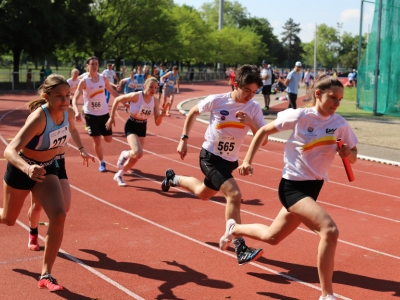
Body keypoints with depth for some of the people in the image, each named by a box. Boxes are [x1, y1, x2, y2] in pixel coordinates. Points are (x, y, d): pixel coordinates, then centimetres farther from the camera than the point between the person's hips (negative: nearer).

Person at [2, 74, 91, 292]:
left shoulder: (67, 113, -15)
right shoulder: (38, 118, -34)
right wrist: (27, 169, -62)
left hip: (47, 169, 4)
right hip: (21, 170, -4)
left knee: (58, 216, -17)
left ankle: (45, 275, -7)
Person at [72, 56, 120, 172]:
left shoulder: (103, 79, -1)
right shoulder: (84, 81, -13)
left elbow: (112, 92, 15)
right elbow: (75, 98, -18)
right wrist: (77, 112, -35)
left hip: (104, 113, 4)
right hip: (91, 114, -3)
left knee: (108, 139, 6)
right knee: (97, 141, -2)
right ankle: (102, 163, 17)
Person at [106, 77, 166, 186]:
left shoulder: (155, 101, -7)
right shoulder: (136, 96, -22)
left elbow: (157, 123, -4)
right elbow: (117, 100, -11)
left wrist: (161, 115, -25)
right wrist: (112, 117, -10)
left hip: (142, 128, 6)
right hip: (131, 126, -6)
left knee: (135, 156, 11)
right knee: (138, 153, -27)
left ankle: (119, 175, 33)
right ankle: (125, 155, 8)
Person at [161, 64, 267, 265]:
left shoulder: (254, 108, -11)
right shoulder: (216, 101, -17)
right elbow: (193, 113, 2)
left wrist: (250, 122, -32)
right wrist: (184, 139, -3)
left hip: (230, 161, 6)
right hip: (210, 157, -5)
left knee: (202, 193, 26)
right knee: (234, 195, -23)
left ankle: (172, 179, 55)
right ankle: (241, 250, -20)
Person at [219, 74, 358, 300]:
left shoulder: (340, 124, -3)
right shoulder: (300, 116, -13)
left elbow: (353, 157, 6)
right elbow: (264, 131, -1)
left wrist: (348, 153, -17)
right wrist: (247, 161, -5)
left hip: (313, 188, 6)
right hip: (293, 186, -6)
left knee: (272, 237, 21)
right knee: (330, 230, -25)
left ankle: (234, 229, 50)